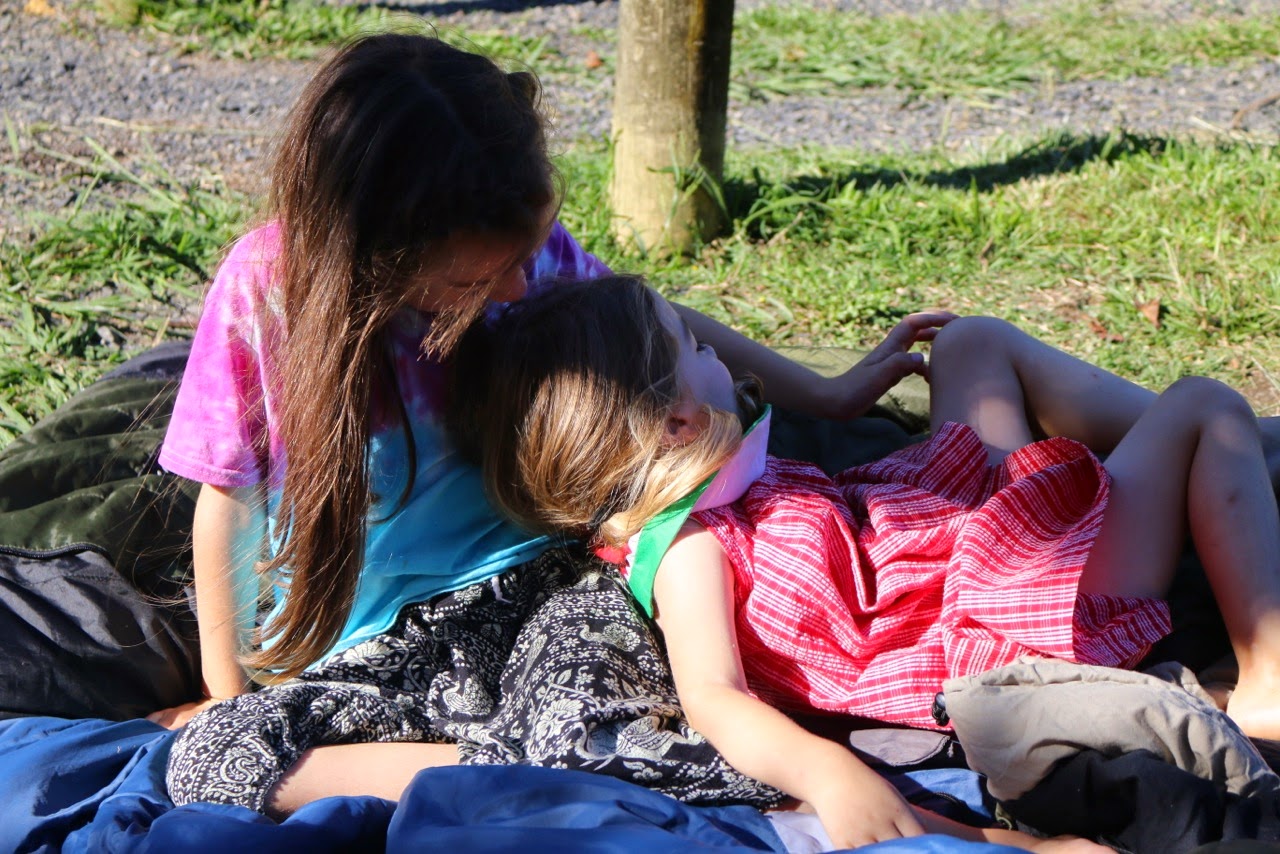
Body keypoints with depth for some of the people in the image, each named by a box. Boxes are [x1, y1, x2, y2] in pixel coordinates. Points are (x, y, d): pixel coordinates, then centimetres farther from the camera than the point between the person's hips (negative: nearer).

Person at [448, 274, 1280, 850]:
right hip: (1018, 618, -11)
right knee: (1204, 406, -5)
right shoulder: (688, 551, -30)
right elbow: (715, 701, -43)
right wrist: (830, 774, -61)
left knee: (973, 340, 25)